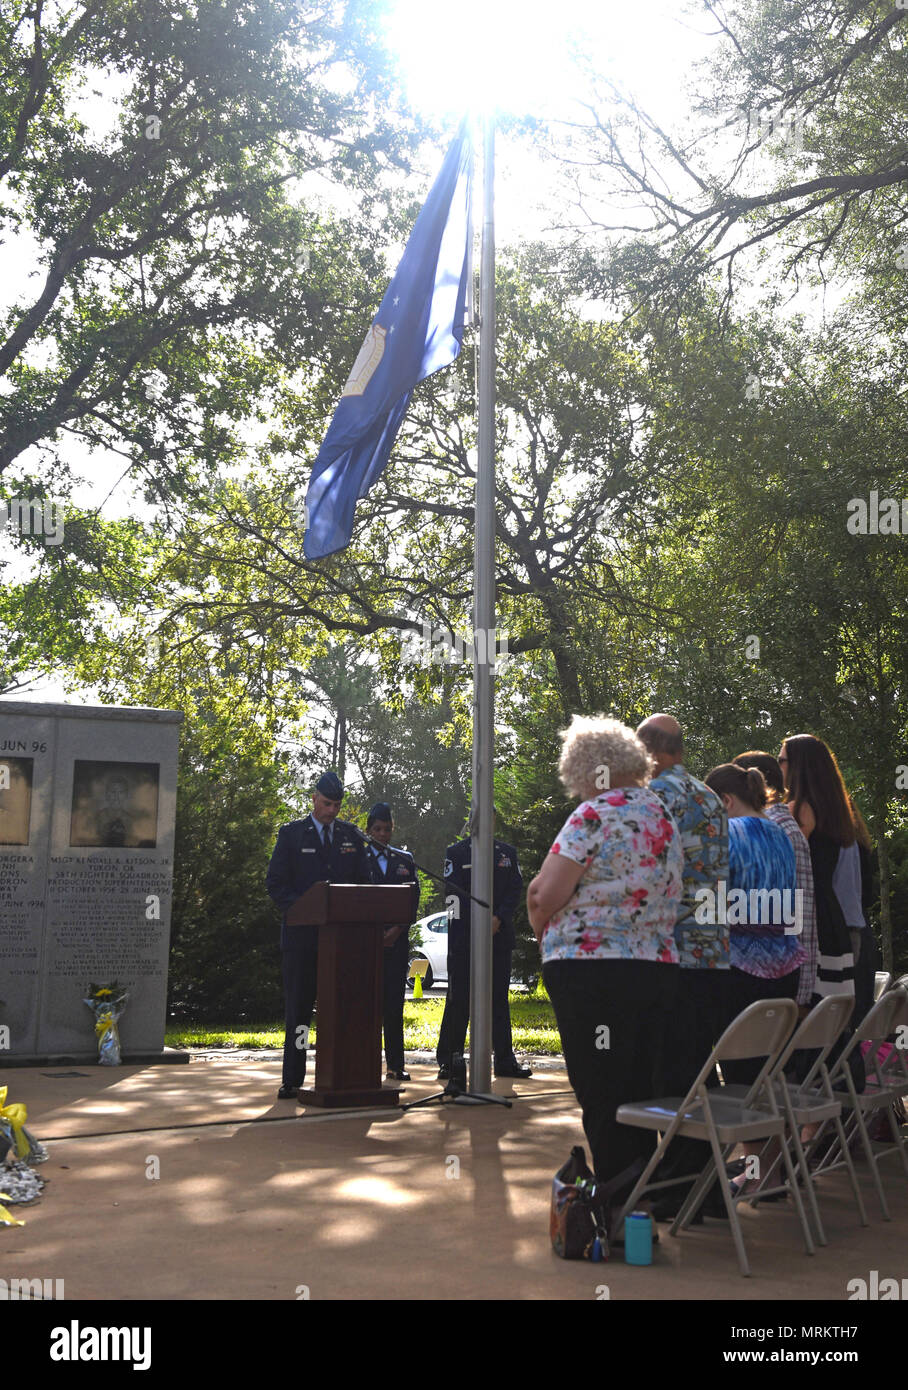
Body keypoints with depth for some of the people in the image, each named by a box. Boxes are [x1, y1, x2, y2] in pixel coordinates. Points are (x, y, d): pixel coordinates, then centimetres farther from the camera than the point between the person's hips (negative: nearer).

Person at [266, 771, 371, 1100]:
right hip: (301, 934, -2)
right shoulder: (291, 833, 5)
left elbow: (364, 881, 14)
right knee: (298, 1007, 0)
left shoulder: (352, 835, 13)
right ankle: (292, 1079, 4)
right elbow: (276, 883, 1)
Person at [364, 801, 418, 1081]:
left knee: (394, 1002, 1)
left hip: (396, 940, 2)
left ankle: (395, 1064, 4)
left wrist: (397, 930, -5)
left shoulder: (405, 859, 14)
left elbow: (413, 899, 8)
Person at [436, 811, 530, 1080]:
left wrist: (498, 919, -9)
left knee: (499, 997, 6)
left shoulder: (508, 853, 14)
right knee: (459, 997, -3)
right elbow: (452, 890, -4)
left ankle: (505, 1060, 10)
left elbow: (515, 889, 7)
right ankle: (447, 1061, 3)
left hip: (499, 934, 3)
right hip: (464, 934, -3)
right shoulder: (456, 852, 4)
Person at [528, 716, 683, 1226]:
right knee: (639, 1091, 14)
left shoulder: (597, 815, -12)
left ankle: (619, 1204, 3)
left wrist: (542, 930, 5)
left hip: (593, 969, -8)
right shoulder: (664, 814, 13)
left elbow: (544, 894, -16)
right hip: (658, 967, 8)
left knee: (602, 1096, 0)